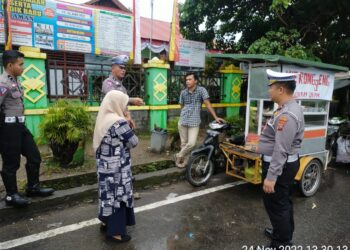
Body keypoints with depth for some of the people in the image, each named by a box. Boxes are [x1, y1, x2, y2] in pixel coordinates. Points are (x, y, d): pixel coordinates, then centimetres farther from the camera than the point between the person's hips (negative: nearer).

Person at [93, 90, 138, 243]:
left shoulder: (103, 118, 6)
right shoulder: (118, 122, -21)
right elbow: (134, 142, -16)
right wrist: (128, 129, 3)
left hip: (104, 164, 8)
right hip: (116, 166, -8)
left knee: (108, 192, 19)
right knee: (117, 194, 4)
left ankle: (106, 223, 35)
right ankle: (115, 231, 16)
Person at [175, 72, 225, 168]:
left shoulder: (201, 90, -4)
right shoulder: (183, 92, 6)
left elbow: (208, 104, -6)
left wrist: (216, 117, -10)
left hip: (194, 122, -3)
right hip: (182, 121, 3)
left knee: (191, 143, -10)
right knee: (184, 143, 9)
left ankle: (179, 156, 13)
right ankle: (182, 160, 29)